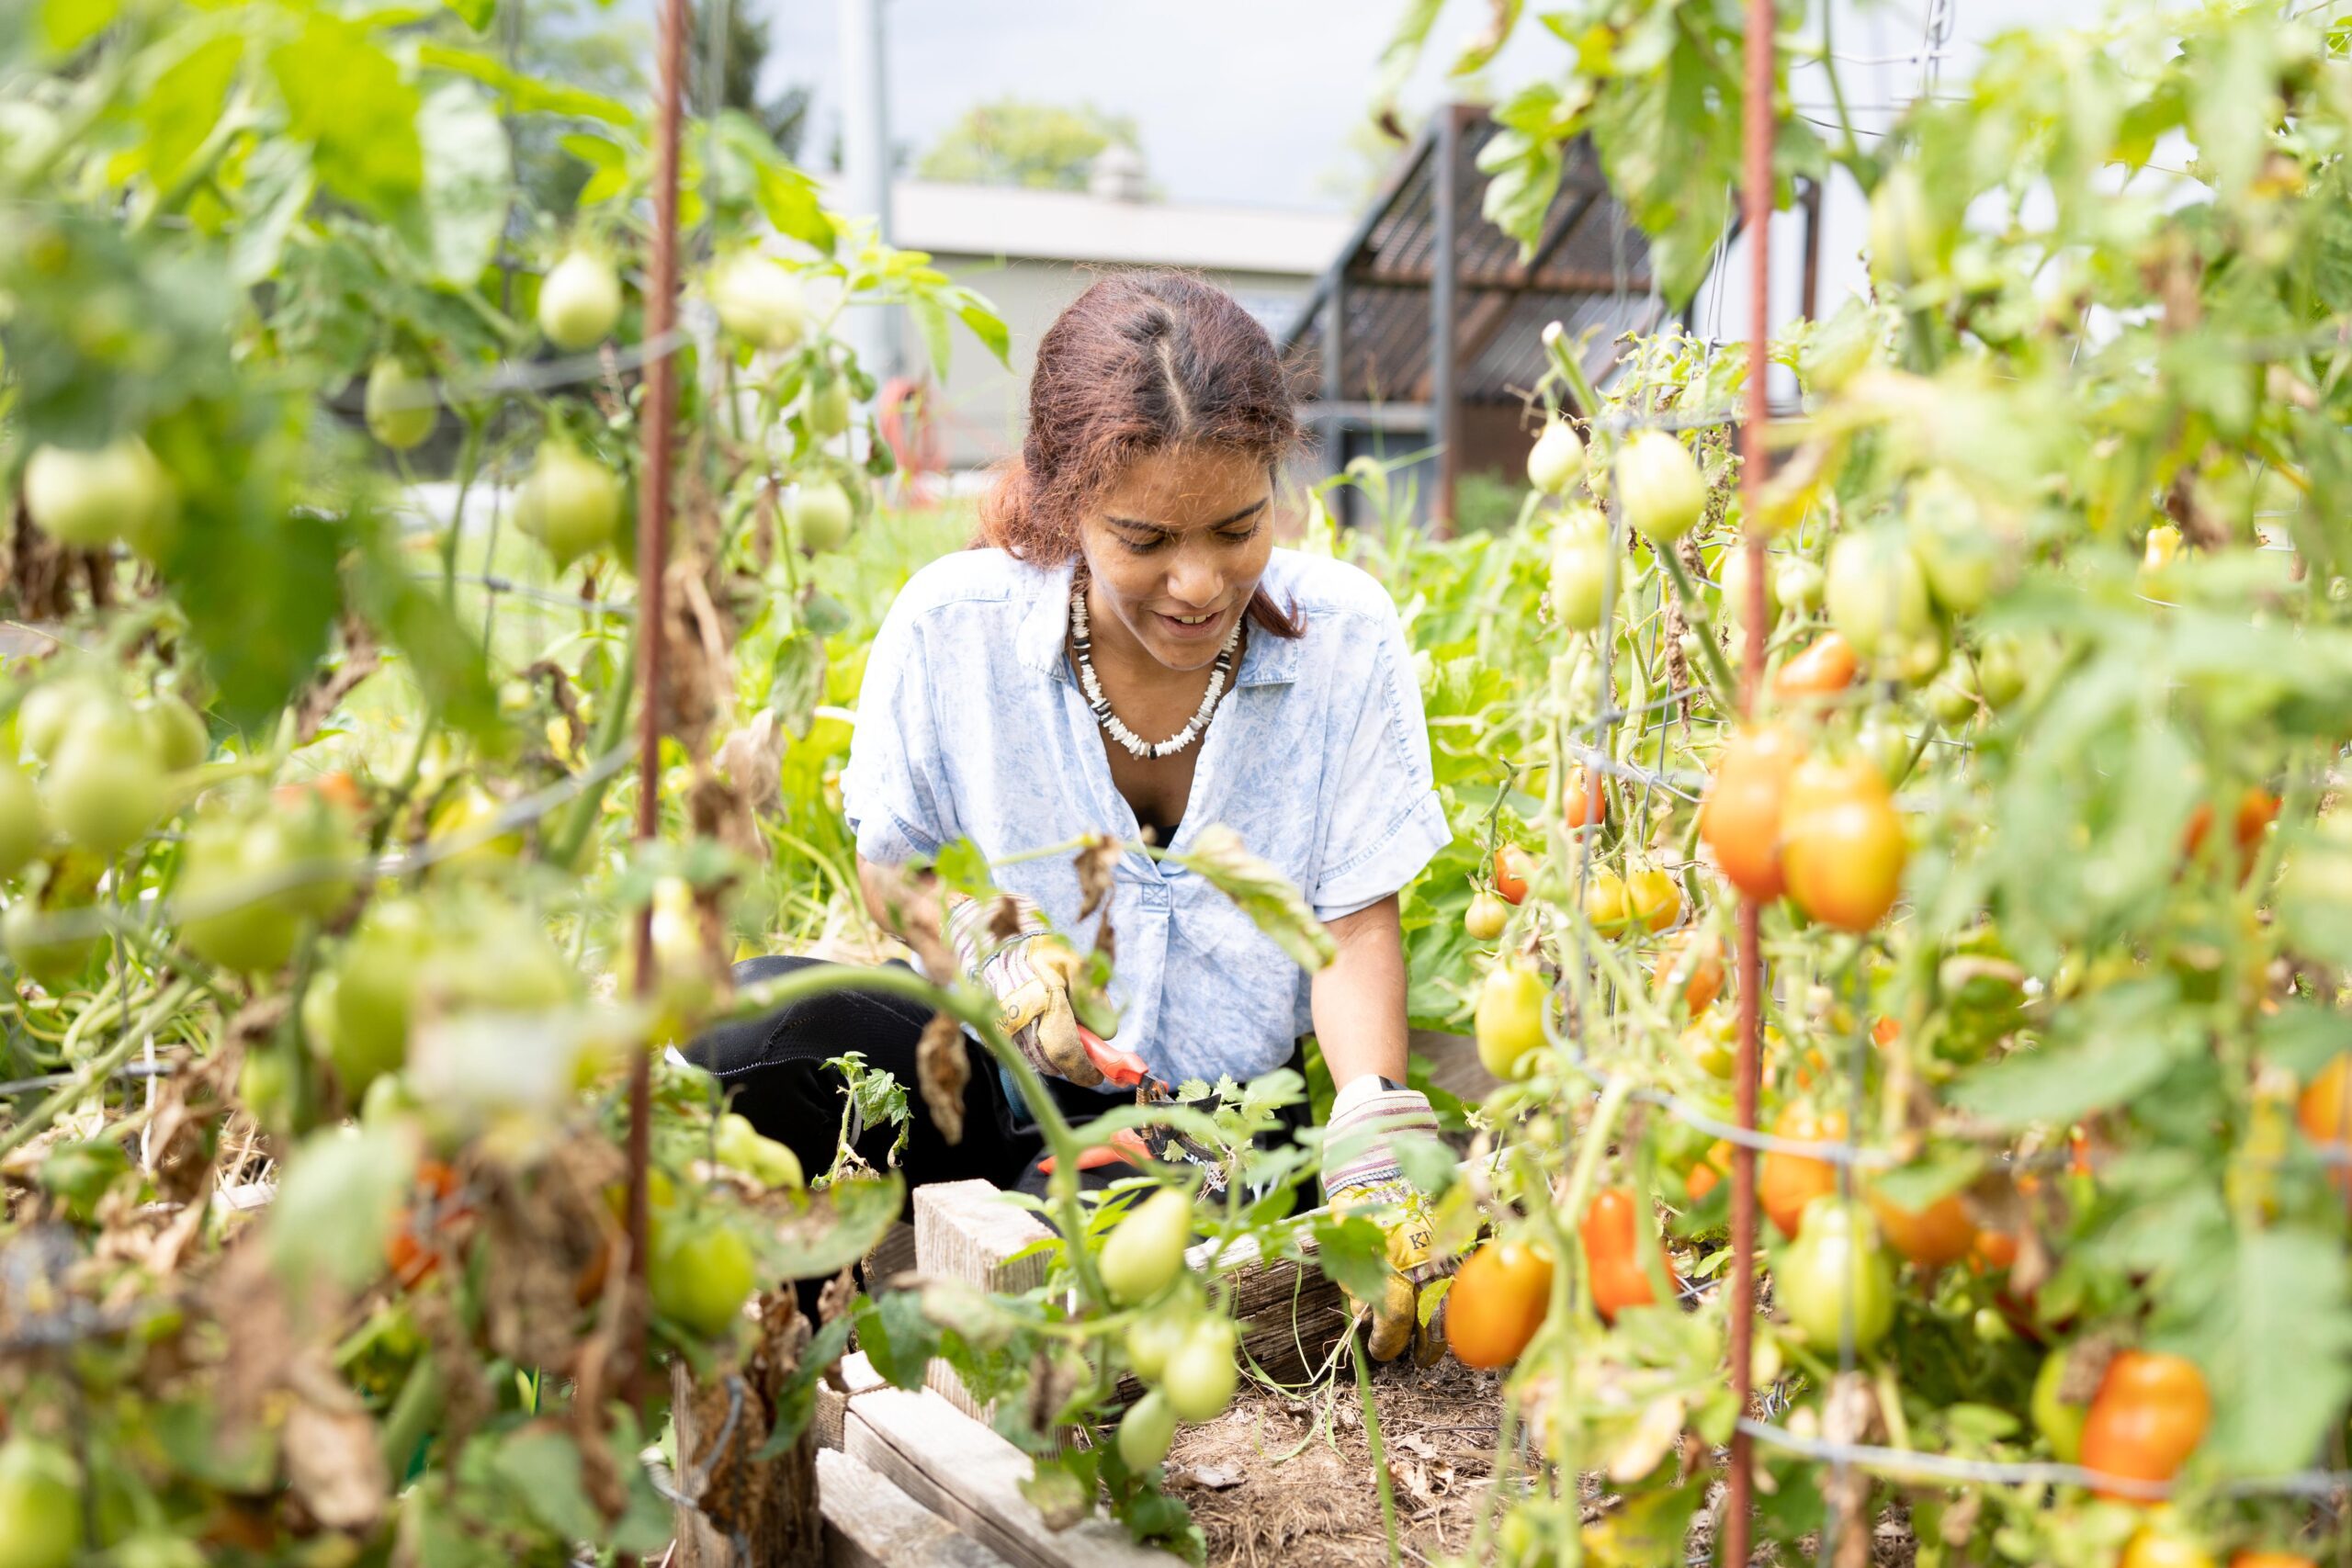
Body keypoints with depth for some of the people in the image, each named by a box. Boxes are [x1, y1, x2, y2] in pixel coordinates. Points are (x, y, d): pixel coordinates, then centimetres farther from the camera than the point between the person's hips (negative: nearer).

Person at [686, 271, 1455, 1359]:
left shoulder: (1346, 636, -9)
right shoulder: (953, 626, -10)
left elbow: (1358, 925, -4)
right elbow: (891, 865, 6)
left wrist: (1376, 1146, -21)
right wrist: (989, 945, -17)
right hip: (1000, 1073, 1)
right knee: (744, 1024, -31)